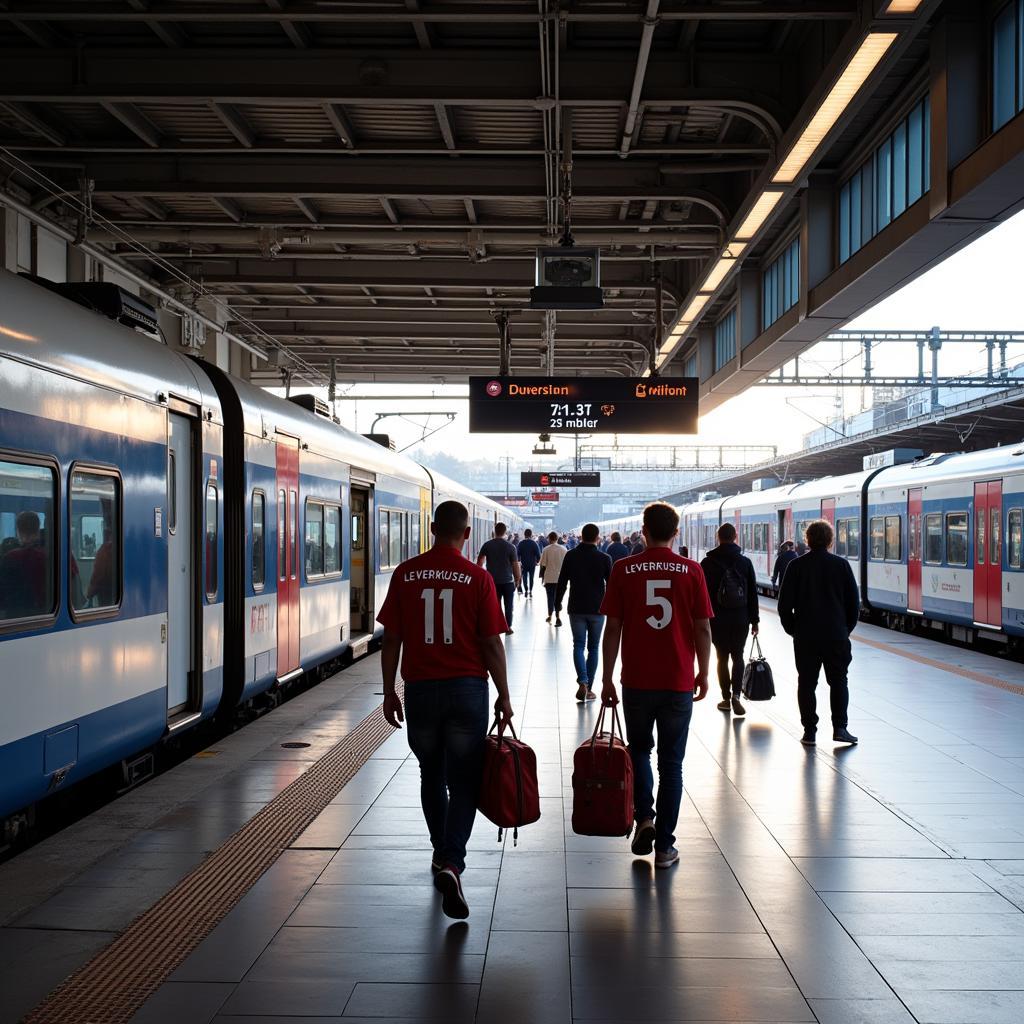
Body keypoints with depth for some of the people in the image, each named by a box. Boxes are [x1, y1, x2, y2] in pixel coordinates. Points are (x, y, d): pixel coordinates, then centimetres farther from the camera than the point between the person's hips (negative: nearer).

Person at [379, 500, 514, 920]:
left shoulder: (405, 574, -1)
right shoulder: (478, 579, -7)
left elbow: (391, 639, 1)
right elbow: (492, 644, -6)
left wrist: (389, 691, 10)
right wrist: (504, 696, 4)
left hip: (420, 688, 2)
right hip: (467, 688, -2)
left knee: (431, 776, 20)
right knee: (463, 783, 2)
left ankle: (442, 854, 33)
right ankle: (451, 863, -14)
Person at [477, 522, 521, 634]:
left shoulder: (487, 545, -3)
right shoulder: (511, 547, -10)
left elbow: (479, 561, 7)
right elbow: (515, 565, -7)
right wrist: (518, 579, 5)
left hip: (493, 581, 2)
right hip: (508, 581, -2)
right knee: (508, 605, 9)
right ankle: (508, 628, 11)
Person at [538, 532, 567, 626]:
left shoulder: (546, 549, -7)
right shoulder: (563, 549, 0)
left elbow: (543, 565, -6)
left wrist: (542, 576, 6)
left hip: (549, 577, -1)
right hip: (560, 577, 1)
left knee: (550, 597, 12)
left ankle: (550, 615, 21)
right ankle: (558, 617, -6)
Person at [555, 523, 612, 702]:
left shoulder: (571, 556, -2)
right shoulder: (604, 559, -5)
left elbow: (562, 583, 2)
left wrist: (558, 605, 12)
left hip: (576, 609, 0)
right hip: (597, 610, 0)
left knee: (578, 645, 4)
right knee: (593, 648, 10)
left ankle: (582, 681, -18)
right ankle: (589, 688, 10)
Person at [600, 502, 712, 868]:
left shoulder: (624, 570, -3)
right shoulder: (691, 571, -3)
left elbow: (613, 628, -2)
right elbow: (702, 629, -2)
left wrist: (607, 678, 5)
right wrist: (703, 674, 11)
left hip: (637, 681, 0)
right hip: (679, 682, 0)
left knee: (639, 750, 21)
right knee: (671, 762, 8)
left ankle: (644, 817, 3)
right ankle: (664, 845, 11)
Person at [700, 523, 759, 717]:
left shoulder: (707, 563, -4)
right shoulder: (745, 562, 0)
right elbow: (753, 594, 3)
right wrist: (754, 619, 9)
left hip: (717, 620, -1)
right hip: (741, 619, 1)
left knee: (722, 658, 10)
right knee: (738, 657, 11)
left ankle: (726, 697, 13)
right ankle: (736, 695, -6)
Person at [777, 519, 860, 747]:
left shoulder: (796, 566, -2)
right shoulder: (841, 565, -2)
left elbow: (784, 604, -2)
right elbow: (854, 602, 1)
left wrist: (793, 629, 10)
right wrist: (846, 628, 13)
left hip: (805, 636, 0)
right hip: (836, 635, 0)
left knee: (807, 683, 7)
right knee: (838, 681, 11)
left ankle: (809, 731, 6)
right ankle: (839, 728, 3)